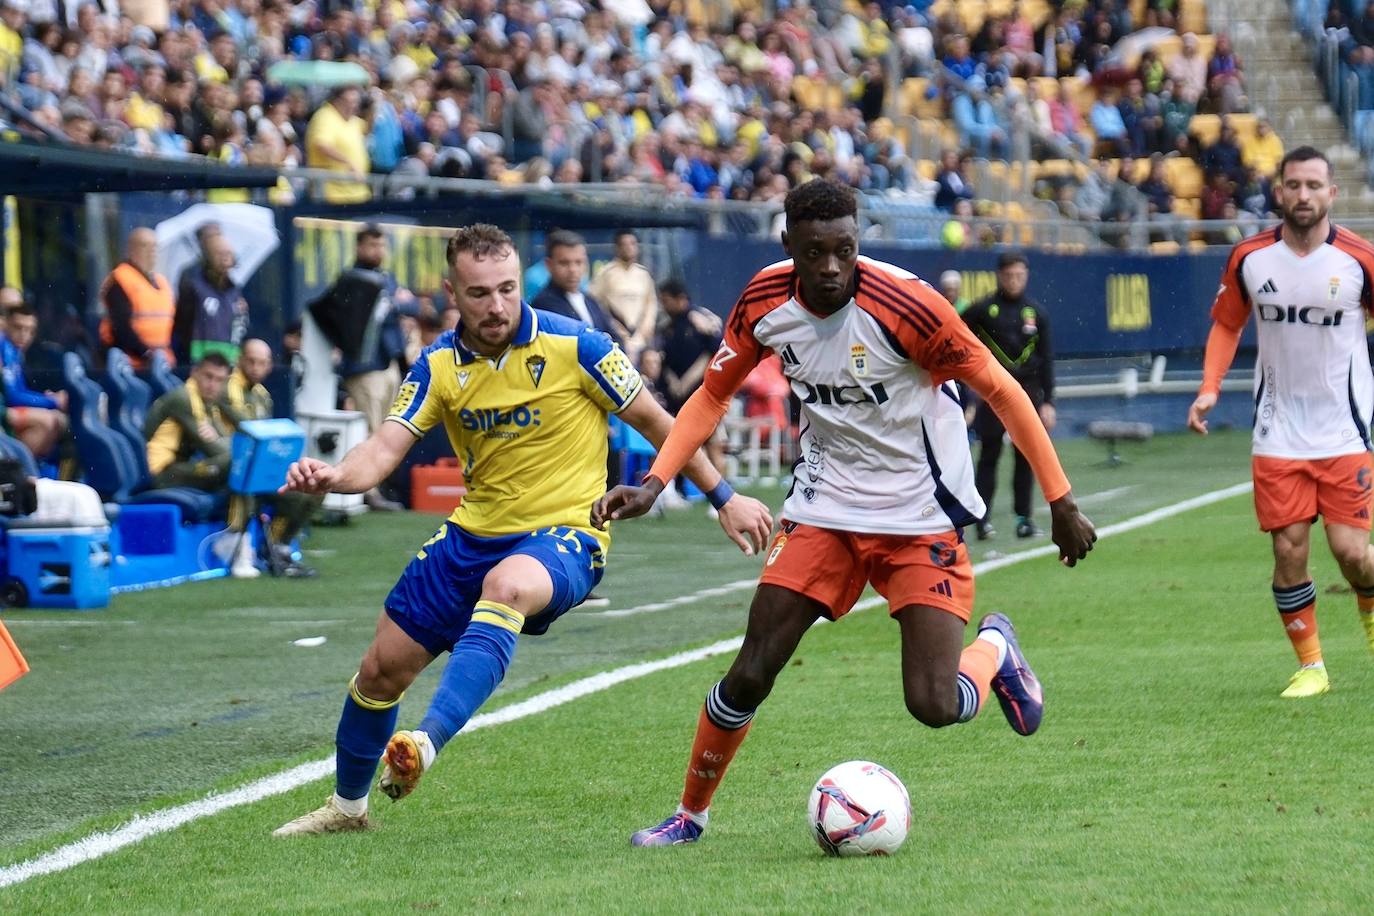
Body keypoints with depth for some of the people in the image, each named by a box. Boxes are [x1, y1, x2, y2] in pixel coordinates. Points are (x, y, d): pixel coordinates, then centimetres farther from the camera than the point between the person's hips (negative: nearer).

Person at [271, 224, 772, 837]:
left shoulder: (573, 347, -12)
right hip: (473, 533, 5)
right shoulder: (439, 366, -1)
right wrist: (331, 477, -31)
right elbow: (386, 448, -8)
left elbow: (654, 422, -1)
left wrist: (724, 498, 2)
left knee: (505, 585, -41)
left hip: (565, 535, -5)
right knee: (382, 668, 8)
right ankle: (347, 806, 33)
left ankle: (428, 743, -54)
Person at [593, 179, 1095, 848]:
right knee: (749, 677, -4)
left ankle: (994, 649, 22)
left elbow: (1000, 391, -14)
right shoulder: (765, 302, -9)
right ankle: (691, 815, 18)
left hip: (922, 519, -3)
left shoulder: (903, 303, -23)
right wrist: (653, 483, -7)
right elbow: (713, 395, 7)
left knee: (934, 706, -13)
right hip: (824, 510, 3)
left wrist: (1061, 503, -12)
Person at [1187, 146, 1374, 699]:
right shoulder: (1249, 259, -1)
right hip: (1278, 435, 2)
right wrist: (1209, 389, -1)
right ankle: (1310, 666, 13)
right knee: (1289, 551, -3)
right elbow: (1226, 324, 12)